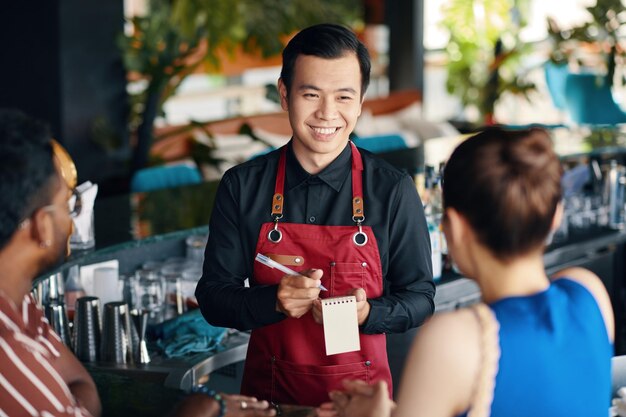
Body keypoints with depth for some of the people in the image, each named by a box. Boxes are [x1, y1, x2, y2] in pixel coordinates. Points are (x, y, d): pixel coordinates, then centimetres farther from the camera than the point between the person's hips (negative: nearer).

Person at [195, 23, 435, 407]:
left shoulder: (393, 190, -9)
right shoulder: (243, 186, -6)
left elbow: (419, 297, -3)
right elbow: (213, 296, -4)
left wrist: (367, 314, -22)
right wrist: (275, 301, -22)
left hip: (360, 393, -1)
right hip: (268, 391, 1)